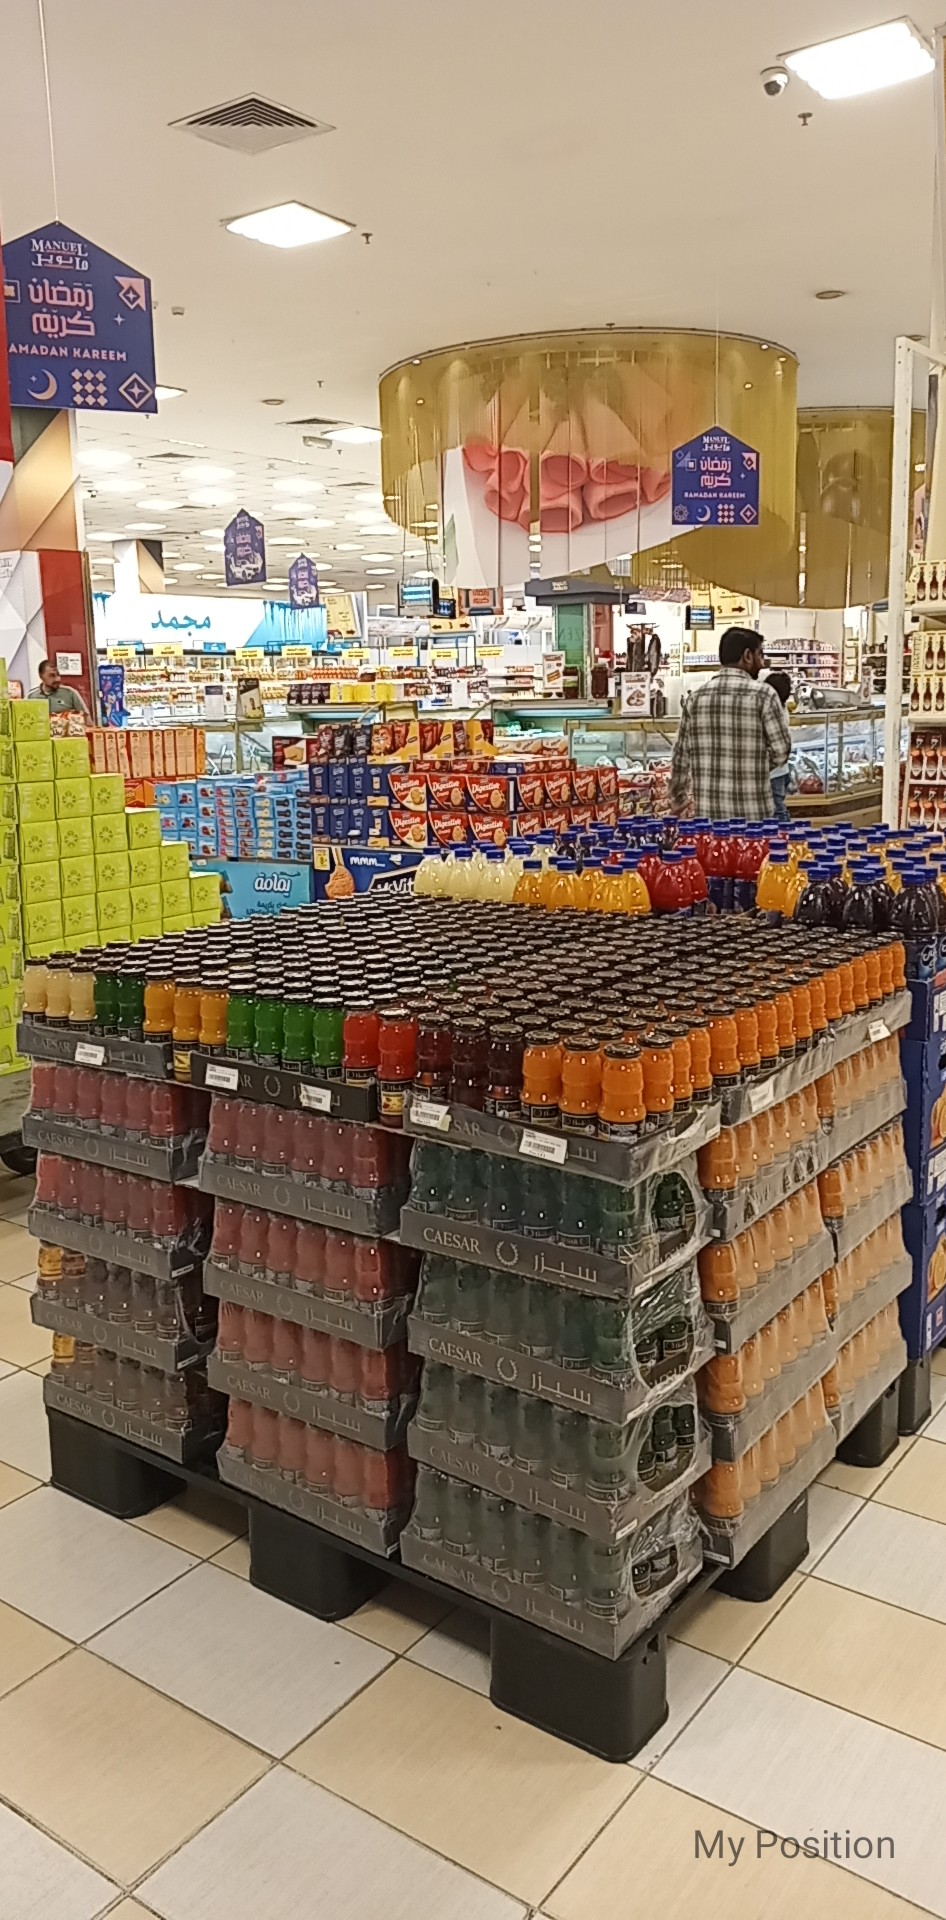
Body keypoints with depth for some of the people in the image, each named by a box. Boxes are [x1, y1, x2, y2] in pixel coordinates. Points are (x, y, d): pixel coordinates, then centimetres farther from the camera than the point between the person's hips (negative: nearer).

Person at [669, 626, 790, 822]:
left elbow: (681, 755, 10)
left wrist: (677, 797, 24)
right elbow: (781, 751, -5)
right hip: (752, 814, -4)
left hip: (708, 813, 4)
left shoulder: (696, 697, 5)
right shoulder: (764, 695, -8)